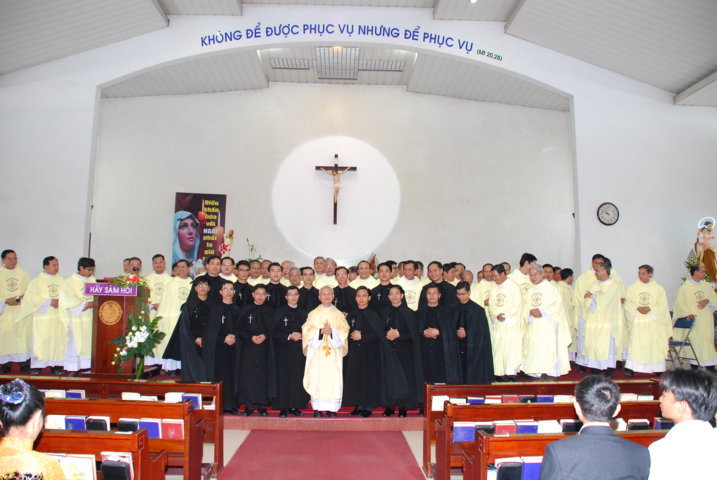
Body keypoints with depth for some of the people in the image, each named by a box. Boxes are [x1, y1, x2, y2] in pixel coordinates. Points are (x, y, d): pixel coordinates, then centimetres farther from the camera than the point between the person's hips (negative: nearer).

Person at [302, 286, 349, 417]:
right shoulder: (313, 314, 8)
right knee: (317, 377, -5)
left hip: (334, 352, 1)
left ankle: (331, 408, 3)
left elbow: (344, 330, 4)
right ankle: (317, 408, 3)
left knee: (333, 378, -4)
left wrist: (332, 332, -13)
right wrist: (321, 331, -13)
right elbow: (307, 330, 1)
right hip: (317, 351, -1)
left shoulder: (338, 314, 10)